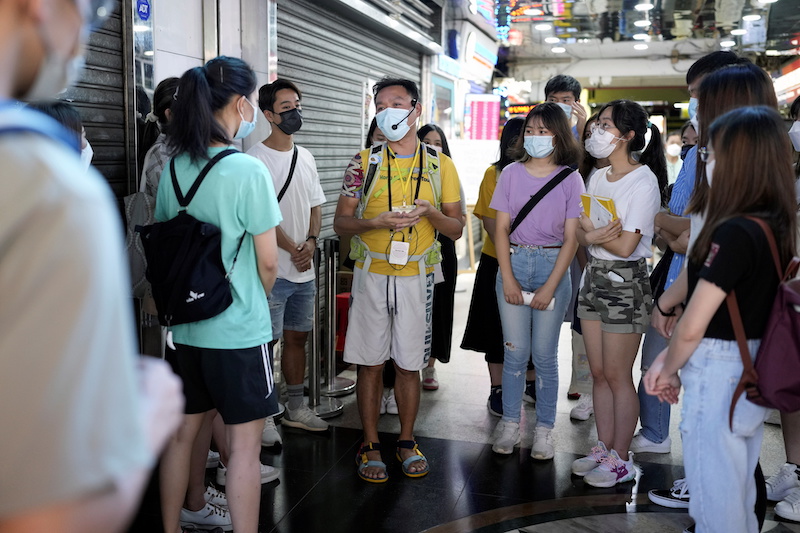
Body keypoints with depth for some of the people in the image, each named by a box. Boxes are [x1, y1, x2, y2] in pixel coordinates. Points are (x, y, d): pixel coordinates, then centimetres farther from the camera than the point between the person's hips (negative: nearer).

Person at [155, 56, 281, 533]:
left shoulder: (173, 168, 3)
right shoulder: (248, 171, -16)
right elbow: (268, 264, -12)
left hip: (186, 326, 7)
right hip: (240, 331, -7)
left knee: (184, 431, 18)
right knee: (245, 442, 5)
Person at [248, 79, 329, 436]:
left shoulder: (305, 158, 14)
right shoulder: (256, 159, -8)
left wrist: (311, 242, -3)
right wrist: (293, 250, -11)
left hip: (304, 270, 7)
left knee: (297, 337, 13)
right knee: (266, 341, -3)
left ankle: (296, 408, 25)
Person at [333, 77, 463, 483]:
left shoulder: (440, 165, 5)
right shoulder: (365, 162, 4)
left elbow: (456, 229, 6)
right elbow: (341, 222, 1)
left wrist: (430, 212, -15)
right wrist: (377, 222, -17)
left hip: (415, 277, 0)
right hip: (371, 274, 0)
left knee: (409, 365, 8)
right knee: (370, 363, 5)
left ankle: (406, 440, 24)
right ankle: (370, 445, 18)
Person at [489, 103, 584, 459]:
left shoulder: (570, 179, 0)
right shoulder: (512, 173, 5)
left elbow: (571, 237, -4)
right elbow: (501, 228, 3)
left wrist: (550, 286, -11)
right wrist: (508, 278, -6)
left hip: (553, 266, -1)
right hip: (513, 262, 2)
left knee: (544, 354, 4)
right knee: (514, 351, 4)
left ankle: (544, 429, 16)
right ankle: (509, 423, 18)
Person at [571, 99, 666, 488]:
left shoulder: (644, 182, -14)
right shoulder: (598, 178, 10)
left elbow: (625, 246, -19)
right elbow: (580, 233, 7)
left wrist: (590, 230, -5)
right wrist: (591, 234, -15)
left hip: (626, 283, -7)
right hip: (594, 277, 7)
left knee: (617, 375, 1)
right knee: (598, 372, 12)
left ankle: (621, 460, 15)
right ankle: (604, 448, 25)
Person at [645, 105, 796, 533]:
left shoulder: (734, 233, -24)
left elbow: (692, 327, -22)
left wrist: (668, 370, -2)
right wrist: (670, 359, 8)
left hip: (718, 375, -8)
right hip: (754, 373, 8)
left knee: (714, 491, 9)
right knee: (739, 487, 23)